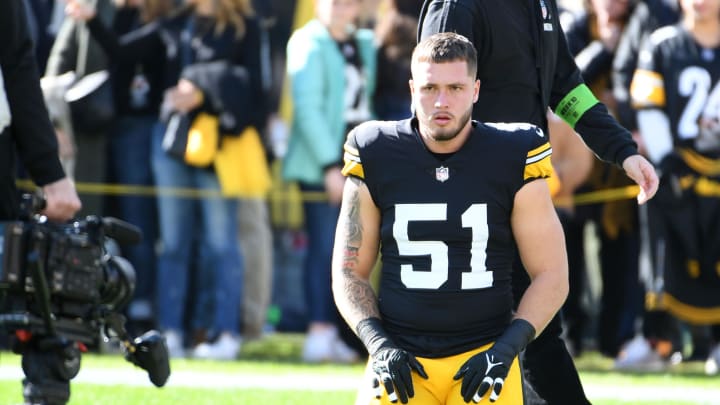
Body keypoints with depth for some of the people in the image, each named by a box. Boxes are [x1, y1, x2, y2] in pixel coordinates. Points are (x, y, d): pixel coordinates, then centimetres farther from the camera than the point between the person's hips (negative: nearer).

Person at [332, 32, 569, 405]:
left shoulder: (512, 160, -3)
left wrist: (506, 349, -11)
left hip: (485, 353, 0)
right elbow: (349, 271, 7)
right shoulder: (376, 157, -1)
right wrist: (378, 344, -8)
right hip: (402, 358, 0)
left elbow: (551, 276, 1)